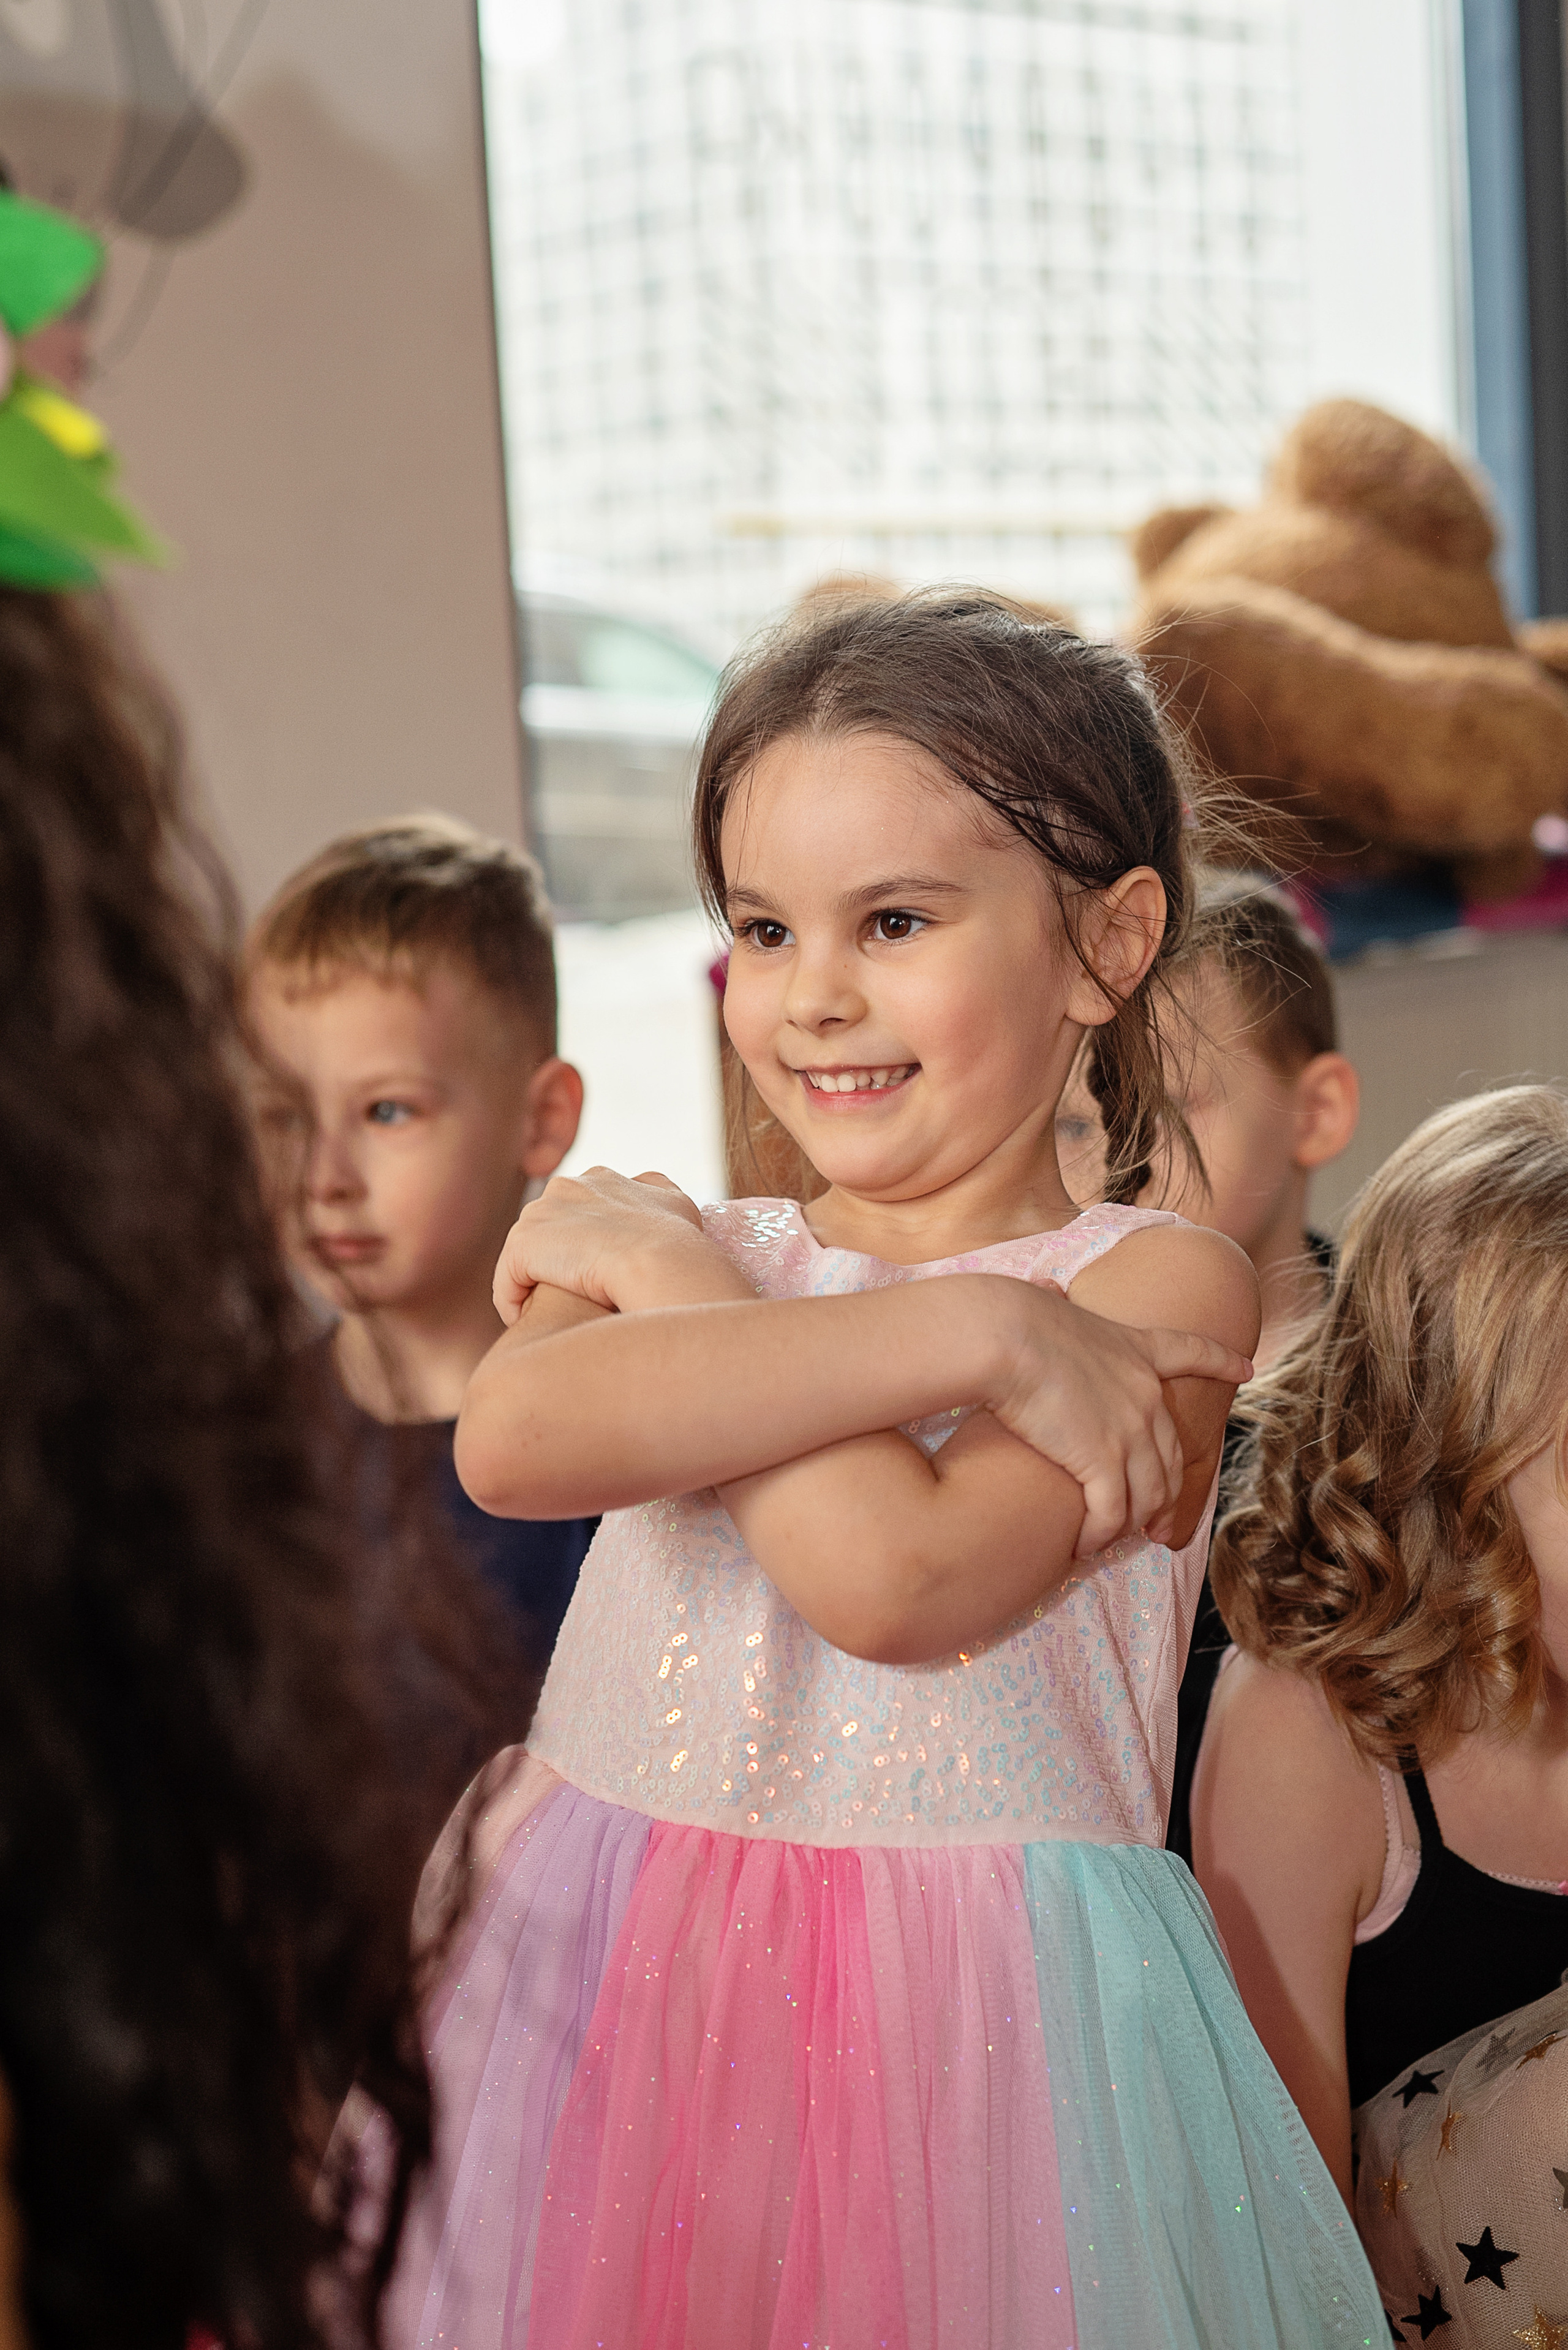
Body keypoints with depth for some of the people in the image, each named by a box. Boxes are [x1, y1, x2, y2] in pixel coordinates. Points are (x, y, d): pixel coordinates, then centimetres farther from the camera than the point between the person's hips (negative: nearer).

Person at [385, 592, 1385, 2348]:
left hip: (973, 2025, -4)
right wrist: (966, 1334, -21)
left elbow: (897, 1578, -22)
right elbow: (515, 1440, -18)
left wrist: (662, 1268, -9)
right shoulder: (692, 1246, 6)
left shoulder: (1155, 1289, -6)